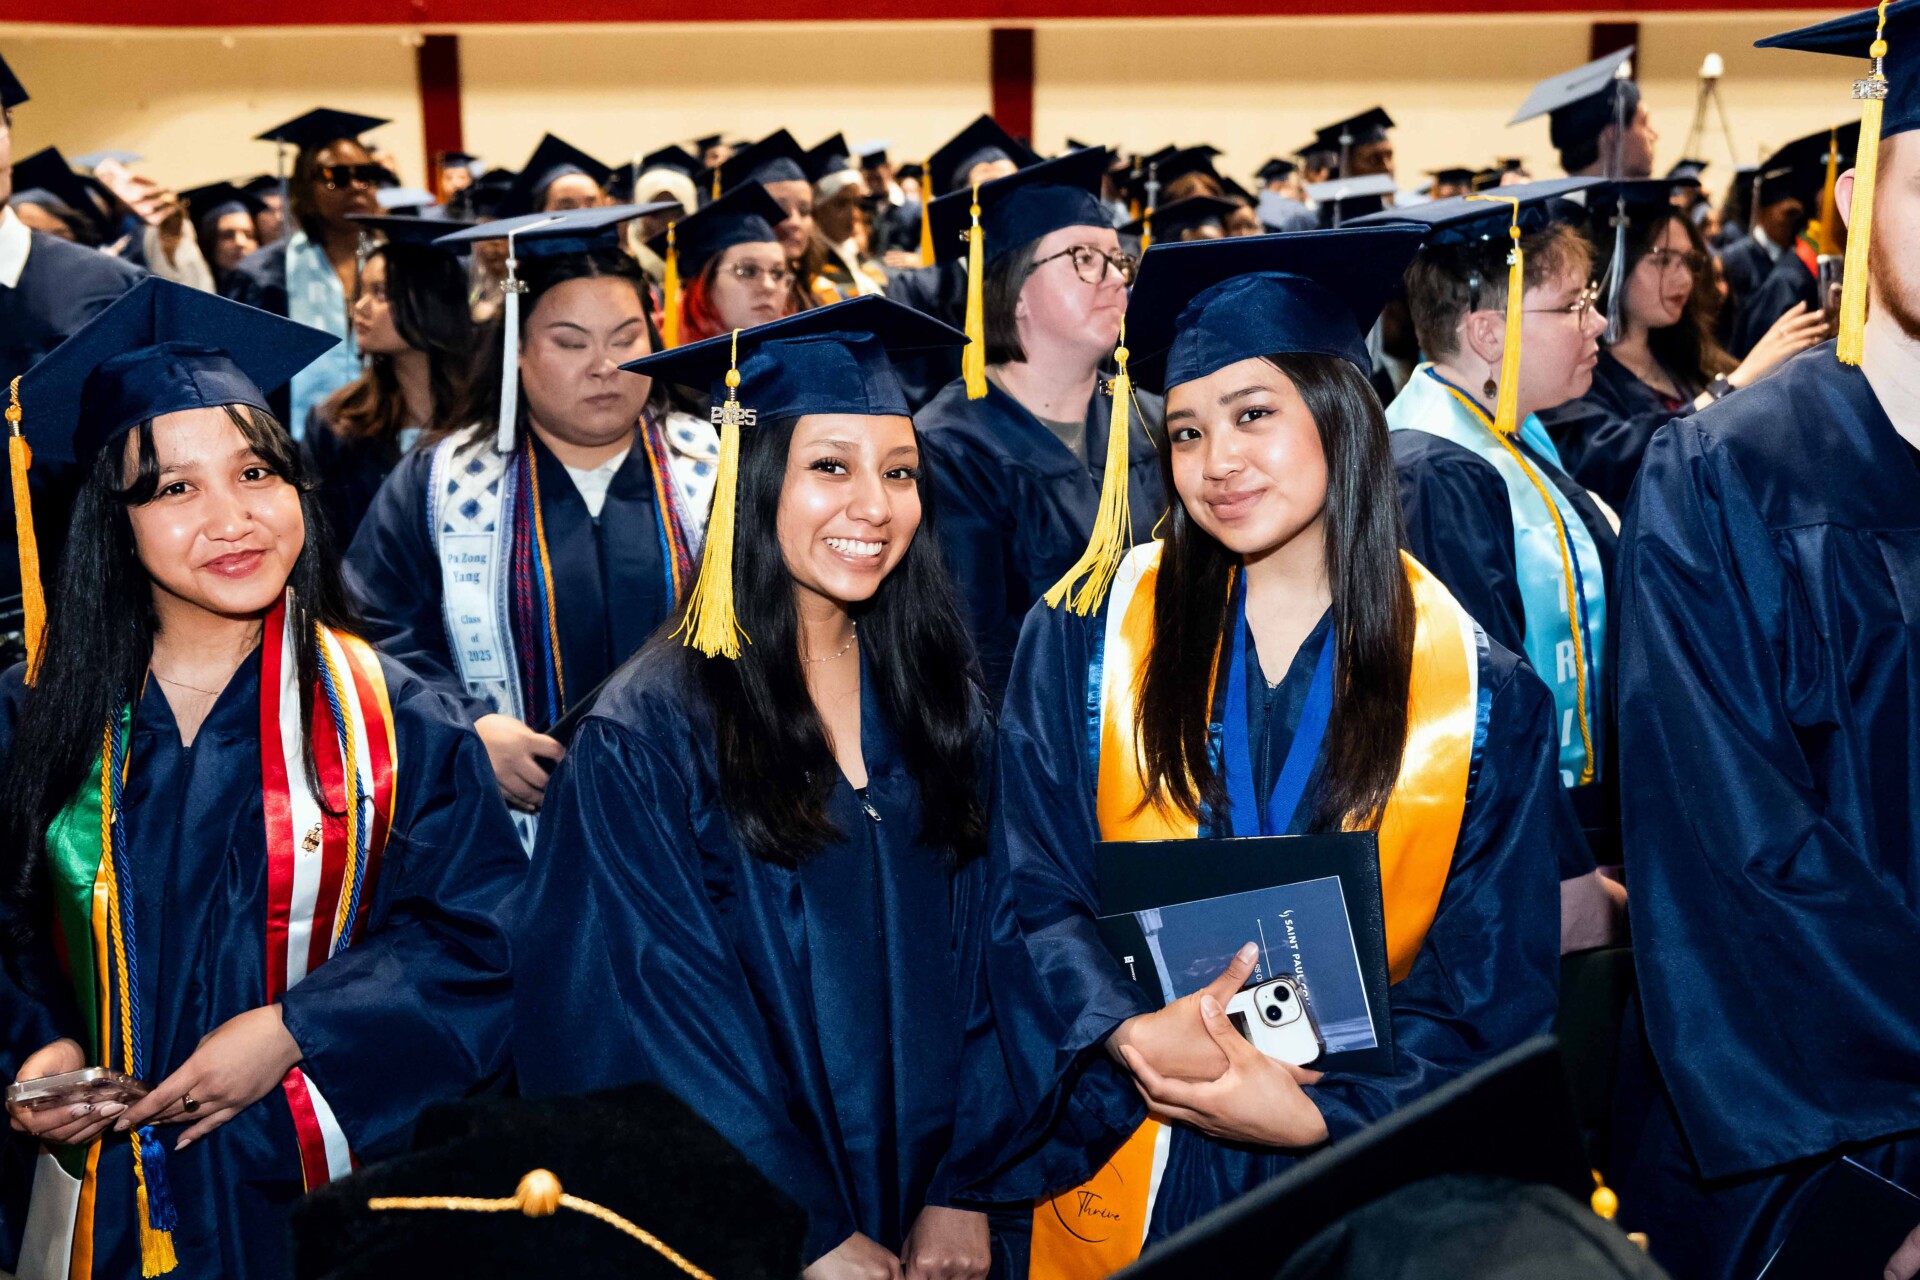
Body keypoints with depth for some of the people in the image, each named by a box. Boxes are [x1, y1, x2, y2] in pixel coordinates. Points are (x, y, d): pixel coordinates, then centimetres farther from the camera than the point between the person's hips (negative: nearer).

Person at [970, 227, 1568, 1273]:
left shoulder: (1481, 695, -6)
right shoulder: (1088, 635, -5)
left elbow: (1489, 985, -5)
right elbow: (1030, 889, -6)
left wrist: (1323, 1110, -19)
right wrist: (1130, 1033, -23)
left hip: (1362, 1175, 0)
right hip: (1125, 1170, 1)